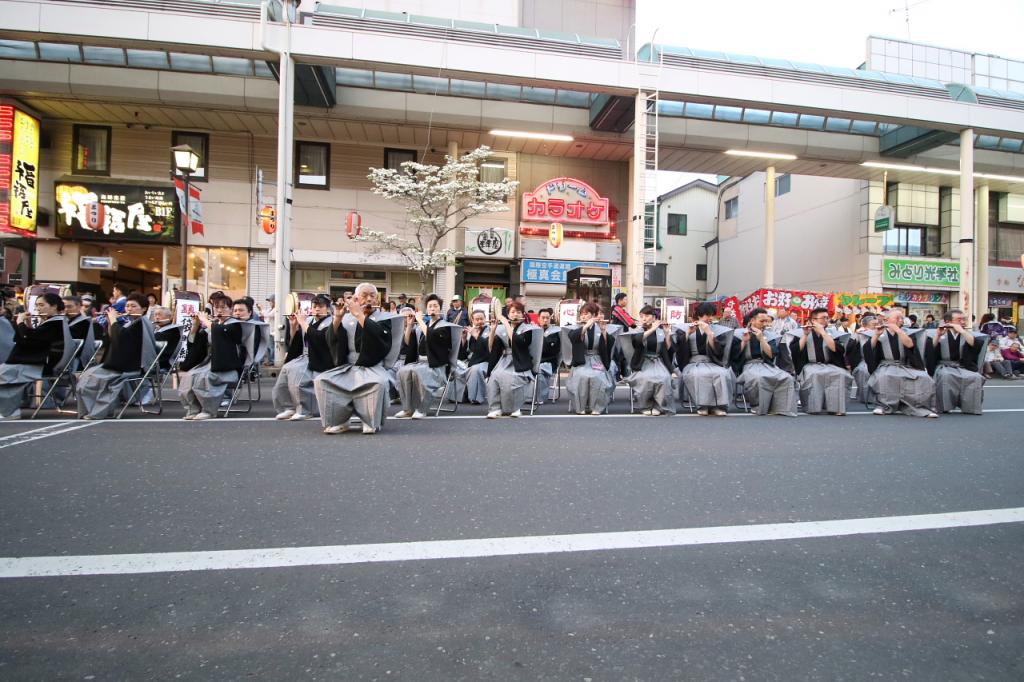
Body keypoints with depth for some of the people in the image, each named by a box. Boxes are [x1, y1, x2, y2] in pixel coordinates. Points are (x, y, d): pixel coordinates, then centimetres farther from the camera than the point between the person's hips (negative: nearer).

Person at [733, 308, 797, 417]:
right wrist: (744, 341, -11)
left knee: (788, 378, -24)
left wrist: (761, 339, -9)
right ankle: (758, 407, -16)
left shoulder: (769, 336, 13)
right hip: (749, 366, -3)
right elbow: (735, 356, -1)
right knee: (759, 378, -37)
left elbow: (771, 355, -1)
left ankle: (782, 408, -18)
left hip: (767, 365, 4)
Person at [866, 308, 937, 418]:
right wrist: (876, 335, -17)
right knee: (885, 378, -37)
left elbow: (910, 344, -11)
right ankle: (884, 406, -23)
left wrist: (897, 329, -16)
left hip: (905, 367, 3)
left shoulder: (904, 332, 11)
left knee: (925, 379, -25)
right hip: (886, 367, -3)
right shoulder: (880, 334, 6)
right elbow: (869, 349, -8)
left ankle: (918, 407, -16)